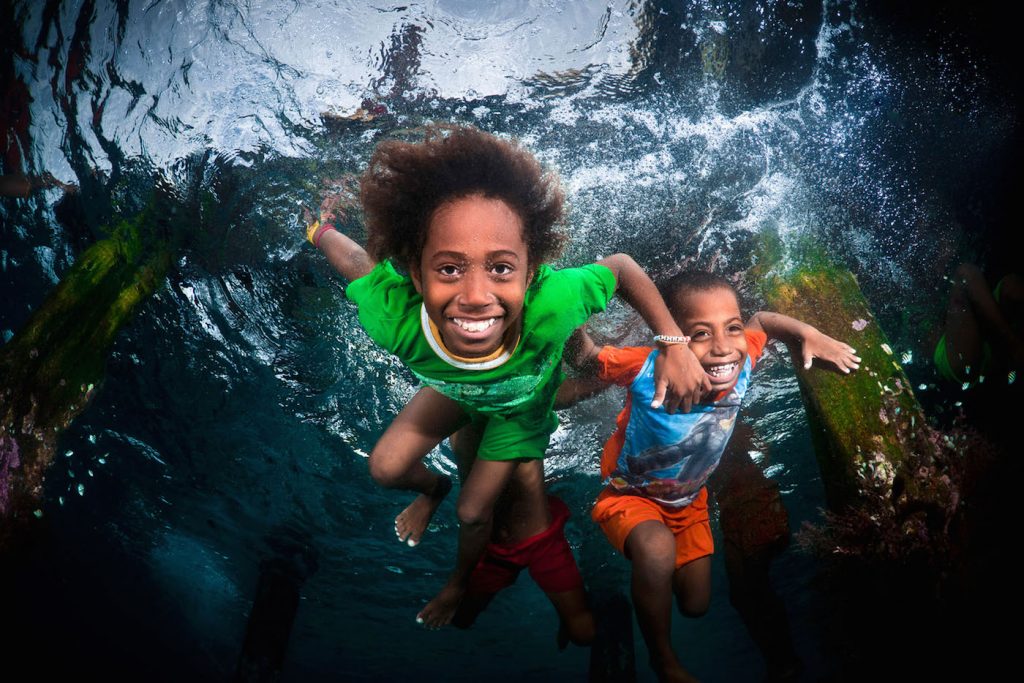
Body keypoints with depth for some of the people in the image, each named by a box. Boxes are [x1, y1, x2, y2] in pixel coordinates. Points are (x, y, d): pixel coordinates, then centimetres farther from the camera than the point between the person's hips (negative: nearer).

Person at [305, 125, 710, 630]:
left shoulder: (550, 305, -49)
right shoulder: (392, 317, -45)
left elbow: (621, 266, -28)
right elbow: (355, 257, -22)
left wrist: (674, 345, -31)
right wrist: (320, 229, 0)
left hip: (524, 405, -1)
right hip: (454, 393, 1)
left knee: (473, 512, 11)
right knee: (387, 470, 4)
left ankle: (460, 583, 47)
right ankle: (433, 489, 43)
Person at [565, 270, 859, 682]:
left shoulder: (741, 361, -27)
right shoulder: (647, 368, -38)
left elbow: (762, 320, -5)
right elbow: (583, 358, -23)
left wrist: (809, 334, -22)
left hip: (688, 500, 5)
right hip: (630, 495, -5)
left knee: (696, 605, 15)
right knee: (657, 551, -38)